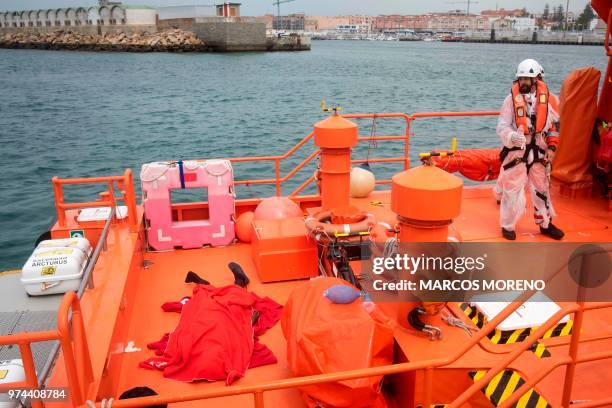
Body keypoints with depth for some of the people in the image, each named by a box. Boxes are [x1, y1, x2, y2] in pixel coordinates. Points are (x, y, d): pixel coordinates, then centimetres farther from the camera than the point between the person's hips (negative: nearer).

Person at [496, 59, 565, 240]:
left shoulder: (545, 98, 1)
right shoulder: (512, 98, -8)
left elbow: (554, 124, 12)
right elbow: (502, 126, -9)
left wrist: (552, 147, 4)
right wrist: (512, 137, -30)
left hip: (539, 152, 4)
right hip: (516, 151, -3)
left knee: (542, 188, 15)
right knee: (512, 188, -1)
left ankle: (545, 224, 31)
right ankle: (508, 226, 15)